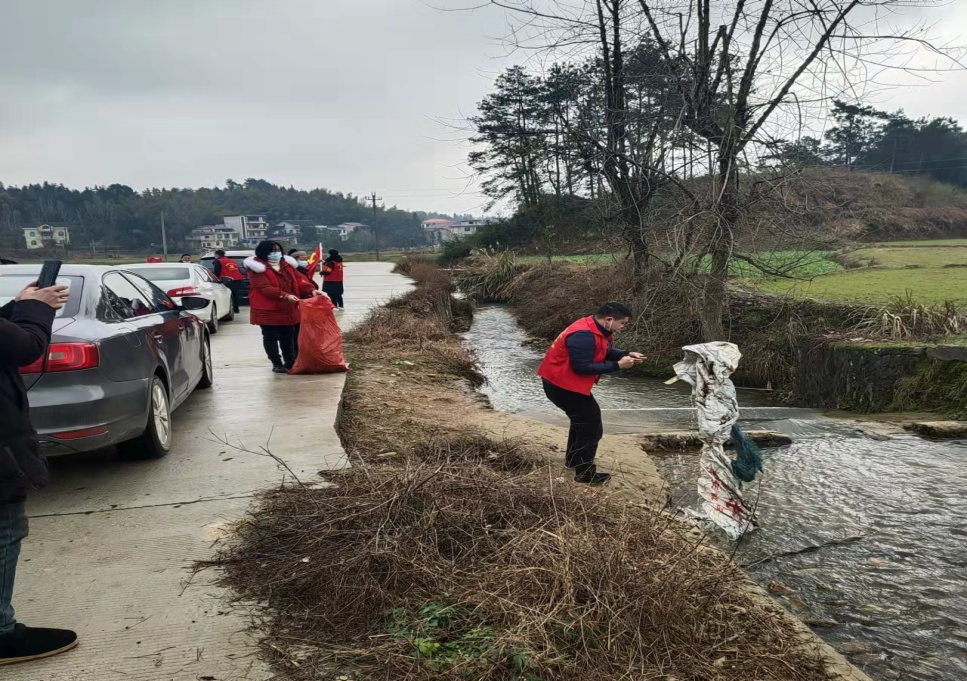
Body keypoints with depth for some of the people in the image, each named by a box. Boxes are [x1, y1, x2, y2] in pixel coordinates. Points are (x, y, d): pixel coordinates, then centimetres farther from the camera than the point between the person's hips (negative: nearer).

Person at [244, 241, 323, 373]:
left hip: (288, 309, 6)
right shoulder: (258, 268, -12)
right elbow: (265, 288, -23)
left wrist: (311, 290, -16)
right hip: (267, 310, -6)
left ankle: (290, 361, 26)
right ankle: (277, 363, 12)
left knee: (288, 336, 14)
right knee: (271, 337, 3)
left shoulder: (287, 265, 9)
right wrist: (285, 296, -34)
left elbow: (299, 280, 3)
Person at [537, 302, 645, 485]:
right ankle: (585, 473, 8)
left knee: (583, 420, 27)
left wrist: (626, 355, -4)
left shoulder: (597, 329, 4)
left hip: (565, 383, 11)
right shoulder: (584, 335, -29)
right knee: (591, 427, -2)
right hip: (563, 386, -11)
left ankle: (573, 459, 42)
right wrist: (617, 365, -26)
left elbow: (606, 351, 15)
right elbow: (582, 367, -30)